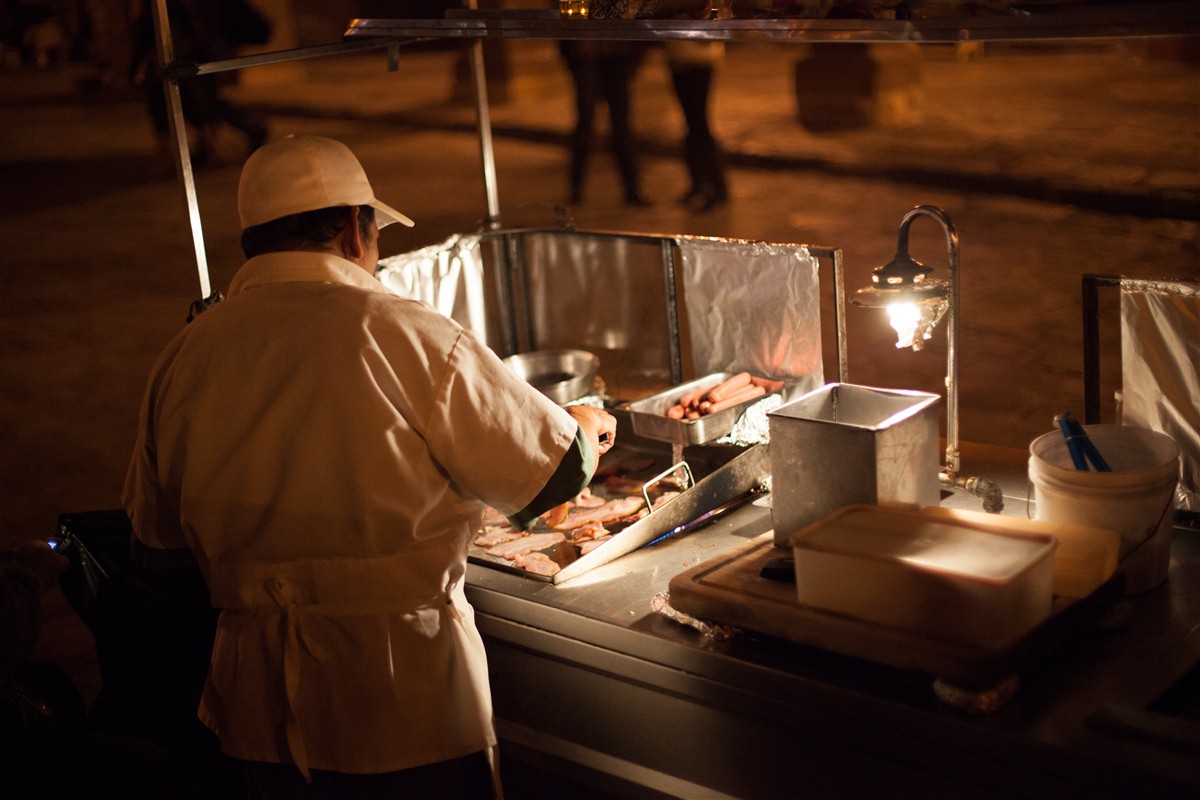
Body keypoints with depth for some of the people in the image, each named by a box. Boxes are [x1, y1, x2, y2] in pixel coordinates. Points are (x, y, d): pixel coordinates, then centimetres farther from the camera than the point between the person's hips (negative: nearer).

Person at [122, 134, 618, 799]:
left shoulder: (185, 357, -1)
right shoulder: (406, 337, -16)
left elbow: (155, 541, 8)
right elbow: (552, 472, -8)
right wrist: (582, 428, 15)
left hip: (255, 702, 5)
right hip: (401, 704, -4)